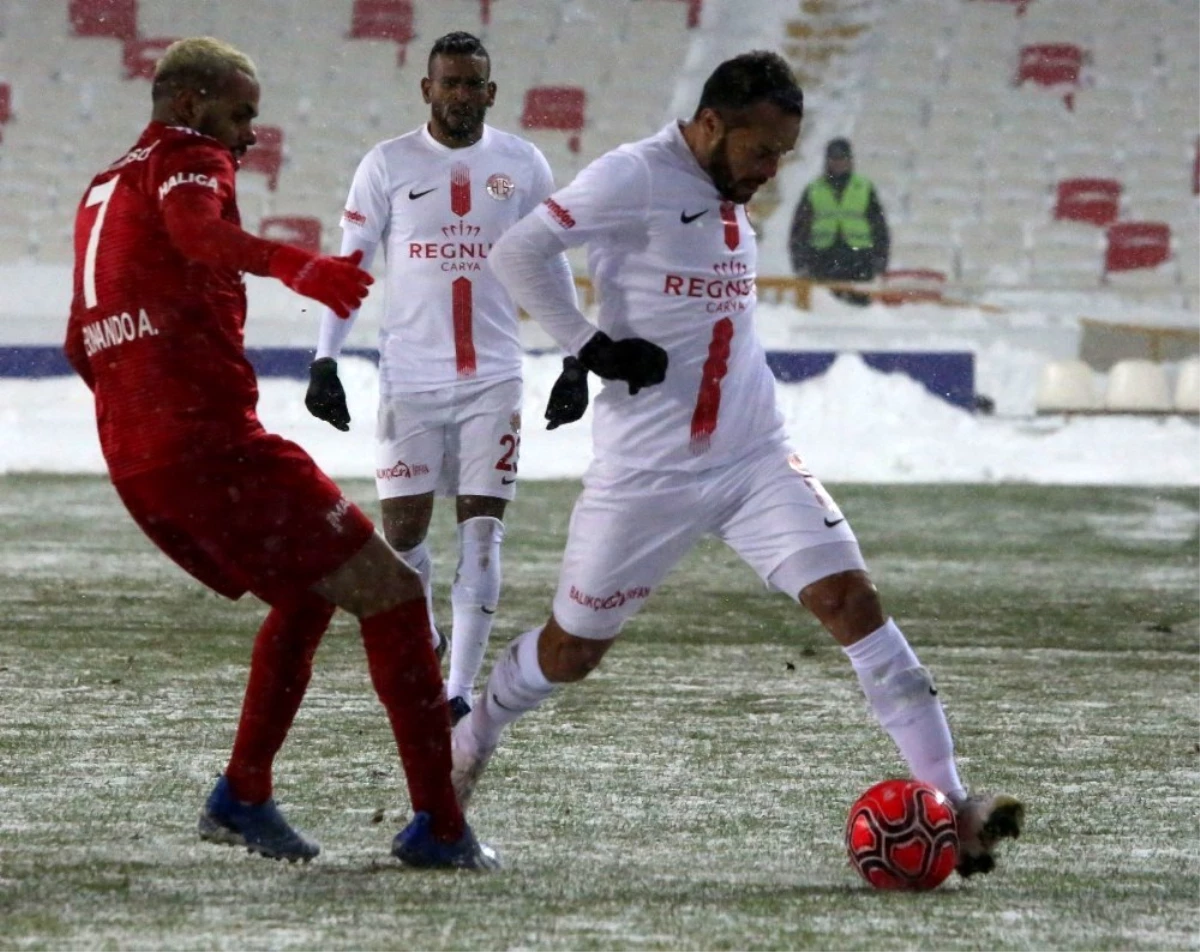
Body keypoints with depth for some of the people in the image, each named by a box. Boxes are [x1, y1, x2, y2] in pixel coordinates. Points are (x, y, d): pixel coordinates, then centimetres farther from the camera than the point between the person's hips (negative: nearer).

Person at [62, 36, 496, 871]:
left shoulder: (104, 190, 24)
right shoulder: (187, 160, -2)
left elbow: (83, 348, 31)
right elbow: (198, 230, -28)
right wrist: (299, 267, -44)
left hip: (135, 463, 9)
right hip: (213, 442, -9)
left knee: (304, 597, 27)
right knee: (390, 595, -4)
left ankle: (243, 797, 19)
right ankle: (439, 827, -9)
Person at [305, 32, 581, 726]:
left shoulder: (523, 165, 4)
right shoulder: (388, 165, 0)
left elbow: (552, 266, 13)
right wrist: (325, 362, -5)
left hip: (494, 378, 0)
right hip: (410, 376, 0)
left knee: (481, 533, -6)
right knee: (404, 528, 0)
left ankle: (460, 691, -3)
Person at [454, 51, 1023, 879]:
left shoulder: (731, 194, 10)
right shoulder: (635, 177, -14)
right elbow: (516, 253, -18)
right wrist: (592, 346, -18)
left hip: (757, 460, 5)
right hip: (647, 470, -5)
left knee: (851, 598, -12)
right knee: (573, 649, 9)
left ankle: (949, 806, -15)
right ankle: (466, 752, 38)